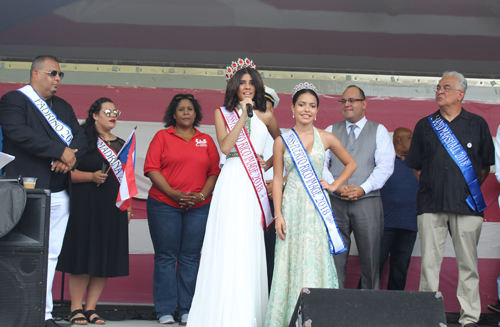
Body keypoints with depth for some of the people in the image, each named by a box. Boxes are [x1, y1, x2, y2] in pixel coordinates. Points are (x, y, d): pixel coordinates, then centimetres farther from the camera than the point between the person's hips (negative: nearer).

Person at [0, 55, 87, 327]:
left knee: (50, 254, 6)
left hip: (59, 194, 7)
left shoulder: (63, 107, 23)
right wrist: (61, 151, -15)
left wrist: (71, 156, -9)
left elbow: (81, 138, 14)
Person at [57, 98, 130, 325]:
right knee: (82, 255, -5)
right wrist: (92, 176, -19)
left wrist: (128, 206, 13)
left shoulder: (121, 144, 17)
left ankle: (91, 309, 8)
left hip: (114, 208, 5)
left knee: (105, 258, 2)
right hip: (85, 206, -5)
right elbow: (68, 172, -5)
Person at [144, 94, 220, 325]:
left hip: (199, 207, 2)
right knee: (166, 257, -1)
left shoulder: (206, 141, 14)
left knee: (190, 258, 2)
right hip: (164, 205, -2)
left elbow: (214, 172, 9)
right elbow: (151, 168, -2)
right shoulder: (162, 137, 7)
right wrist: (173, 193, -11)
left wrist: (202, 195, -7)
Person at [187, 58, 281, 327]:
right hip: (232, 181, -2)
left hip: (255, 183, 2)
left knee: (251, 247, -1)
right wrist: (243, 116, -7)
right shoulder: (223, 113, 10)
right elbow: (225, 146, -5)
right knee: (229, 243, -9)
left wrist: (269, 164, 12)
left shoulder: (265, 116, 13)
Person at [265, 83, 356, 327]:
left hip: (317, 206, 0)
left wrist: (334, 185, 5)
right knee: (290, 260, 0)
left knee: (314, 260, -4)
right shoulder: (282, 140, 4)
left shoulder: (326, 139, 5)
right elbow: (277, 179, 3)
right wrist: (278, 215, -4)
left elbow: (351, 164, 18)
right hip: (291, 206, 0)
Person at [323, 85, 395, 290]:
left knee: (370, 259, -1)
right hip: (335, 202, 2)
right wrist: (336, 187, -9)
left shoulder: (379, 131, 10)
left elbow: (385, 165, -1)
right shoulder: (331, 131, 16)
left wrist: (362, 189, -13)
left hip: (367, 201, -2)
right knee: (335, 258, 0)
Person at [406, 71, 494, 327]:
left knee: (468, 262, 1)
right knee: (429, 262, 0)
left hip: (467, 204, -1)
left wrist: (470, 191, 10)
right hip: (431, 204, 1)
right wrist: (431, 186, 9)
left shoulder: (477, 124, 9)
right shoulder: (425, 125, 12)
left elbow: (486, 165, 13)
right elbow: (415, 165, 17)